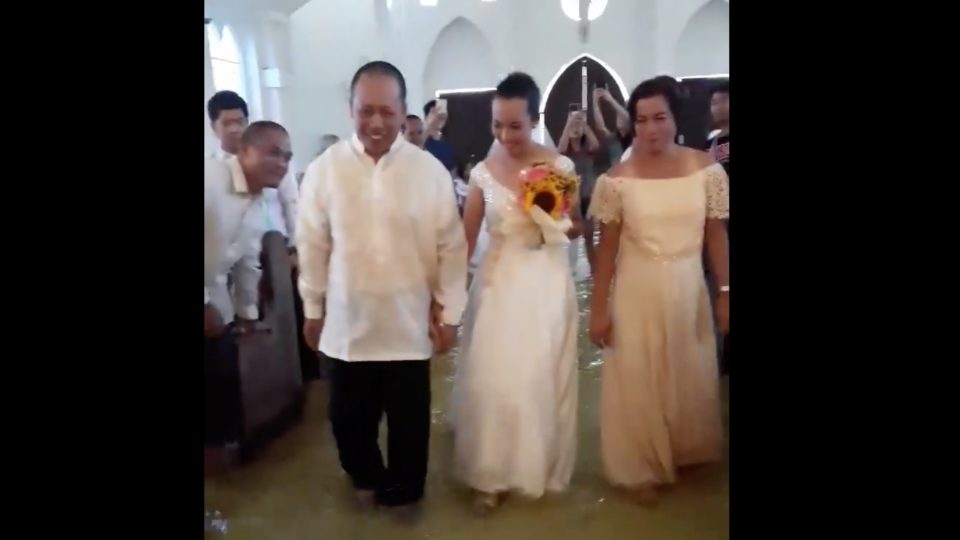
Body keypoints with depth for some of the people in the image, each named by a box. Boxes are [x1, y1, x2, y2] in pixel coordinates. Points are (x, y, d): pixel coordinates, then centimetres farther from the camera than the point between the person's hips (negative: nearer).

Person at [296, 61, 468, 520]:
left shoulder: (431, 171, -8)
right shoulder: (324, 169, -6)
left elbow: (451, 248, -3)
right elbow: (313, 246, 2)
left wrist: (449, 313, -1)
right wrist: (312, 308, 7)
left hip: (408, 325, -1)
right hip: (346, 324, 1)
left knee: (409, 421, 14)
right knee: (348, 418, 16)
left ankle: (406, 490, 40)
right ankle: (366, 478, 46)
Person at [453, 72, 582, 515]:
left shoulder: (560, 167, -4)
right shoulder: (483, 172, -1)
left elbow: (578, 230, 5)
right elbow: (466, 237, -1)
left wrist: (557, 218, -16)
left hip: (546, 284, 0)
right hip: (498, 283, 1)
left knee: (541, 378, 9)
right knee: (491, 379, 1)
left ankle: (539, 468, 31)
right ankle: (491, 474, 18)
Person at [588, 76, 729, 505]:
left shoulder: (706, 169, -5)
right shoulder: (617, 180, -10)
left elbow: (717, 236, 1)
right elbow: (606, 247, -6)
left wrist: (724, 293, -1)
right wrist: (599, 310, -6)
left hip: (688, 291, 2)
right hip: (637, 293, -2)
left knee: (691, 380, 18)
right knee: (637, 383, 10)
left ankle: (687, 453, 43)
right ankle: (641, 469, 30)